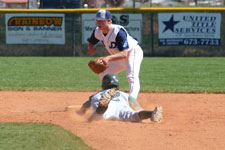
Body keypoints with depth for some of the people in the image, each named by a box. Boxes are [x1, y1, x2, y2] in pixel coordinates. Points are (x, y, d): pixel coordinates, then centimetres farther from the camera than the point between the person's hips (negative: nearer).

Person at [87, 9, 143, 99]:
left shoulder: (119, 32, -35)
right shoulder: (97, 32, -12)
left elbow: (124, 54, -42)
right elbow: (91, 42, 9)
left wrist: (108, 58, -58)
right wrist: (91, 47, -17)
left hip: (132, 52, -9)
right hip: (118, 57, 9)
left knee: (132, 77, -29)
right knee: (103, 75, 15)